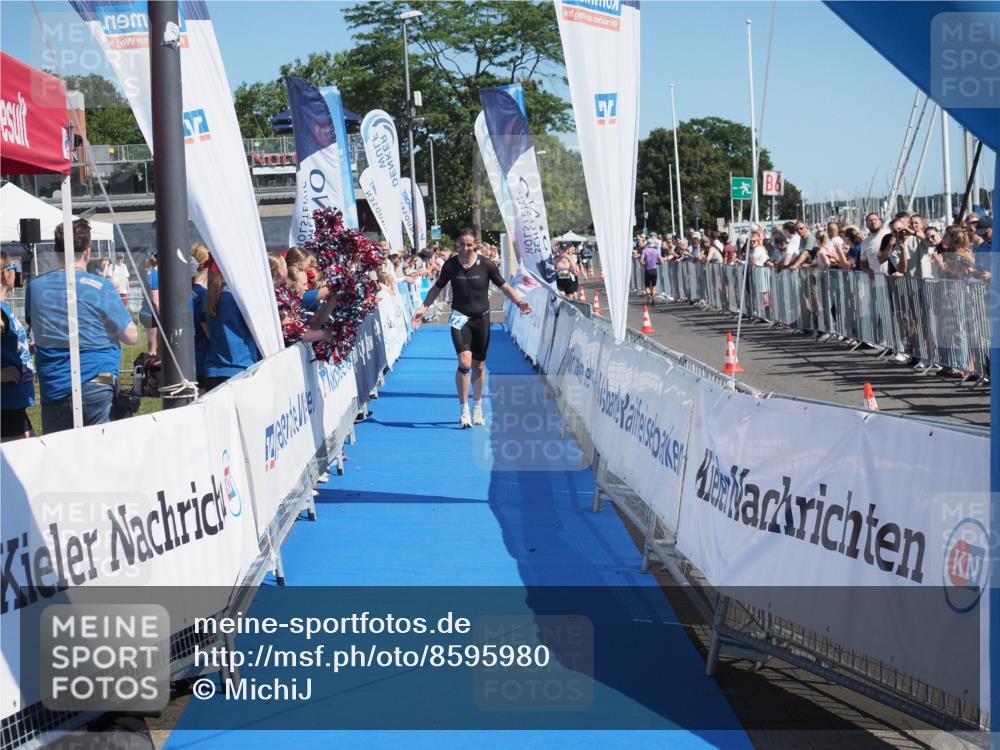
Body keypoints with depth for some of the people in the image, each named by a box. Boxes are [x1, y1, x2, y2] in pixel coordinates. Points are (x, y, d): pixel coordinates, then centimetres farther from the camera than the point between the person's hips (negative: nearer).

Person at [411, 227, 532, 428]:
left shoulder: (486, 265, -6)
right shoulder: (450, 265, -4)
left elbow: (504, 286, 0)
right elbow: (437, 288, 9)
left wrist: (520, 302, -16)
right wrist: (423, 308, 2)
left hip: (481, 318, 1)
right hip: (460, 318, -1)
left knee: (478, 366, 10)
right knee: (464, 362, -18)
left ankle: (477, 408, 28)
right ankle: (464, 410, -8)